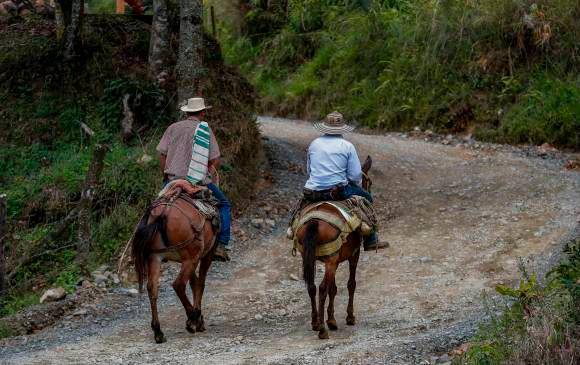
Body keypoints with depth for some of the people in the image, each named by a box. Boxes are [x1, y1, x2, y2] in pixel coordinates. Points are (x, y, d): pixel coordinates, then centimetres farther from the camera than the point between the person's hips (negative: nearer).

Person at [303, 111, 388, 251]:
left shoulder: (314, 144, 8)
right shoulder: (347, 146, -2)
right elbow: (356, 175, -4)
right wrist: (357, 185, 18)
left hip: (312, 194, 4)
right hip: (338, 191, -3)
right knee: (366, 197, 17)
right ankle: (370, 241, 18)